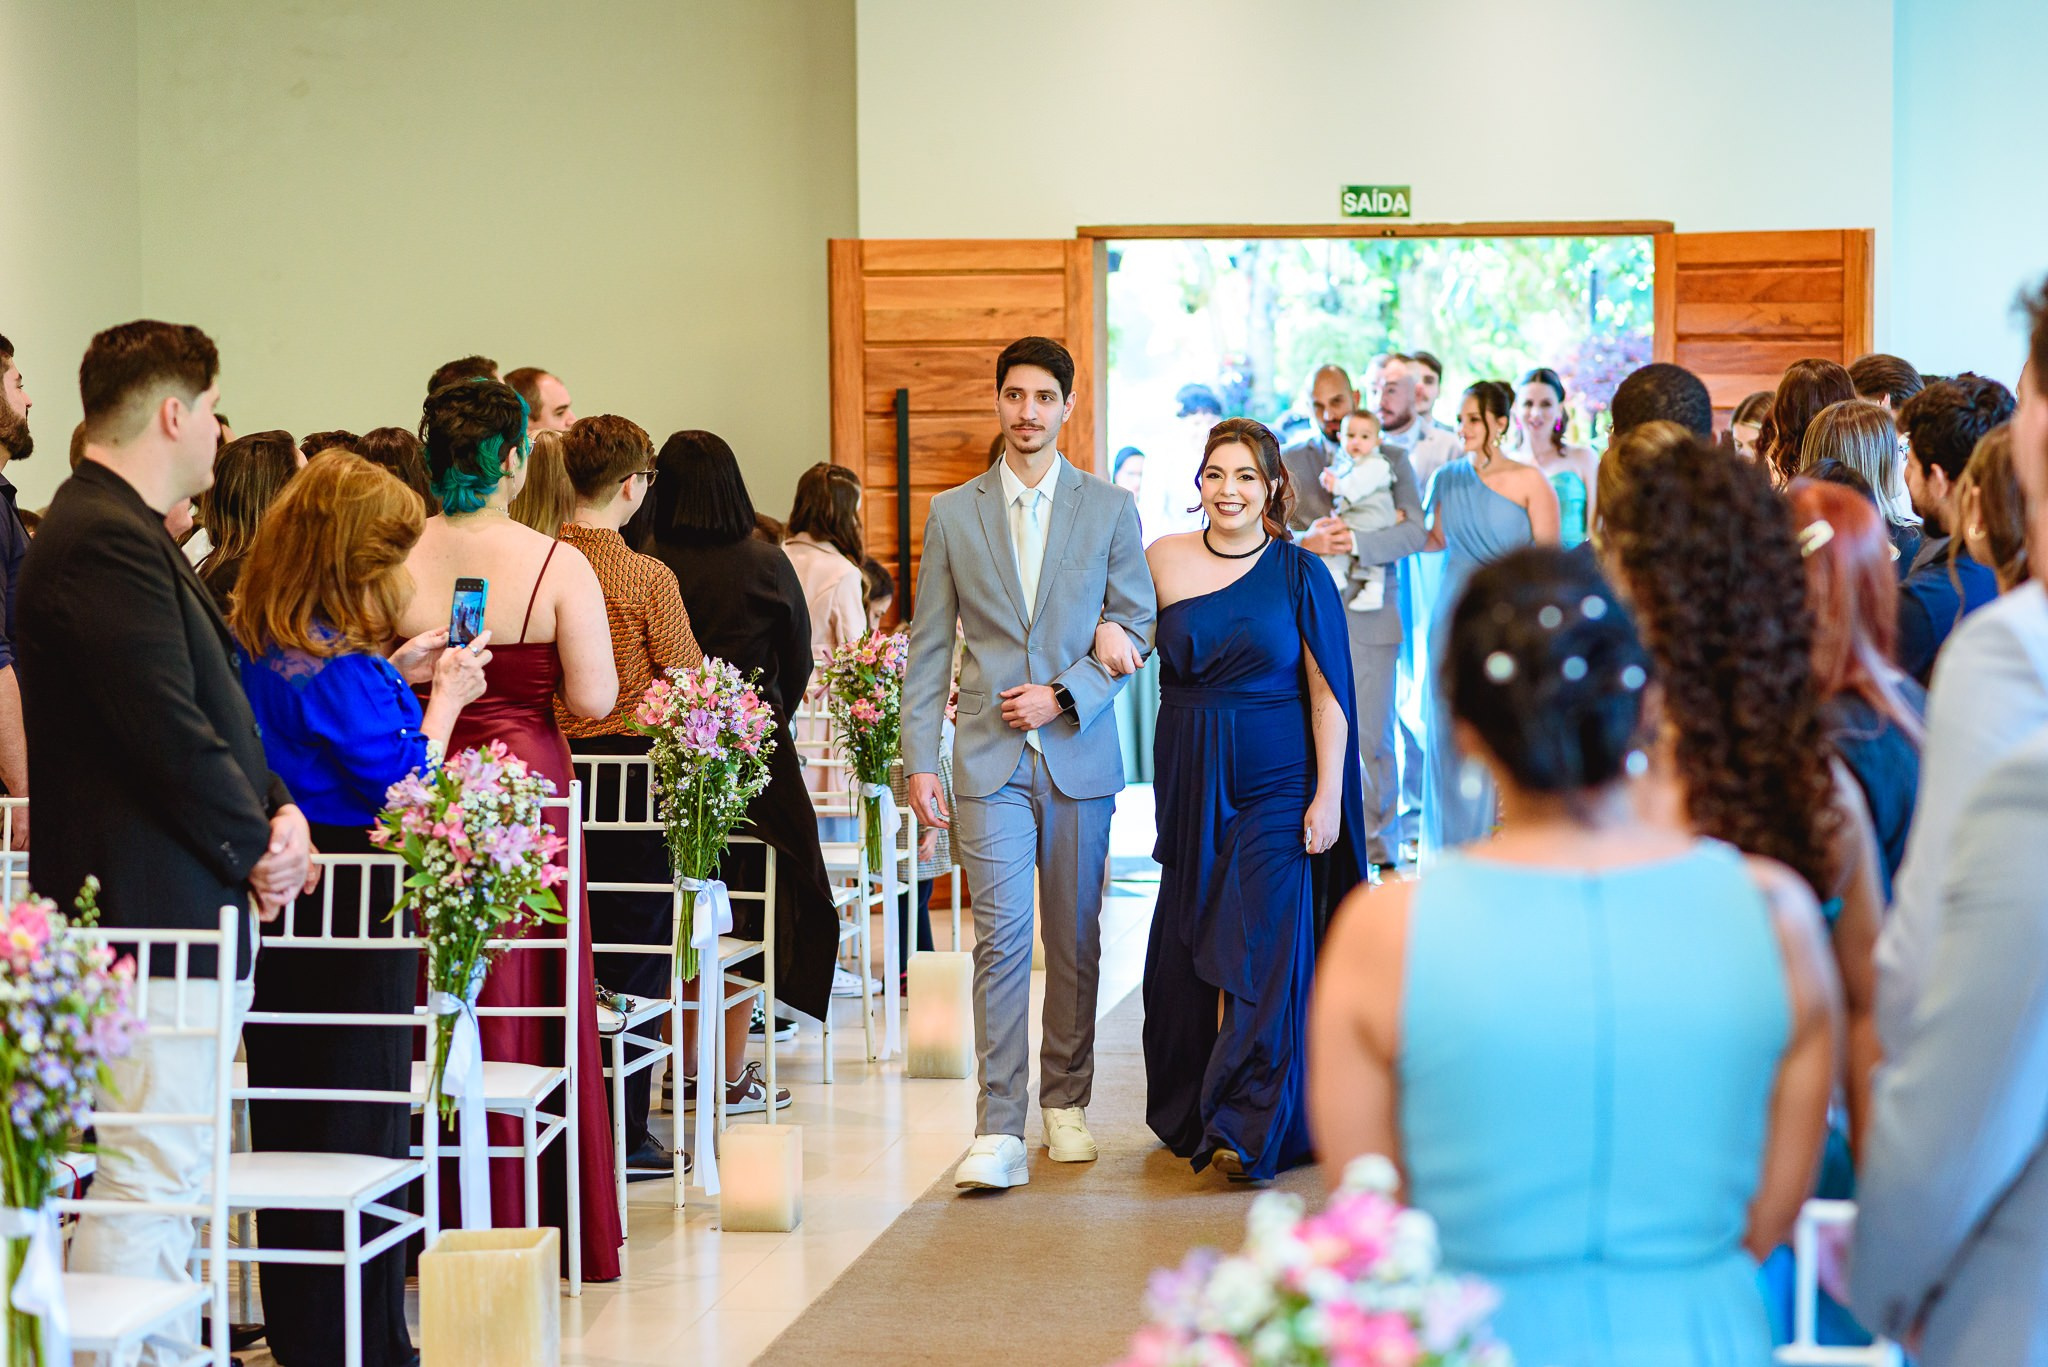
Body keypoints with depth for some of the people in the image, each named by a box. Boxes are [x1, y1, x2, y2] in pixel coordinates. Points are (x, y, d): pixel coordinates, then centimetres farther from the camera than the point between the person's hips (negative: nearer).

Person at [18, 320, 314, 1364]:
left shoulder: (128, 534, 17)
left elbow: (212, 703, 19)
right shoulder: (104, 543, -17)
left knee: (169, 1176, 16)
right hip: (152, 907, -11)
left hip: (191, 909, 11)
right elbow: (171, 731, -22)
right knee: (147, 1178, -8)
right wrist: (257, 849, -9)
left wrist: (277, 812, 3)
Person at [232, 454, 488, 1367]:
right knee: (362, 1118, 0)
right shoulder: (342, 672, -20)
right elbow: (404, 791, -14)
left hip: (277, 905, 9)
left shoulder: (257, 651, 6)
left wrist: (392, 676, 17)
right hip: (351, 911, -9)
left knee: (288, 1118, 14)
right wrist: (441, 700, -2)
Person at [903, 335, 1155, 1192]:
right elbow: (927, 649, 6)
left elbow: (1138, 628, 5)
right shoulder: (953, 514, 6)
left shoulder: (1110, 509, 5)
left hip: (1079, 752, 1)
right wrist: (919, 761, -1)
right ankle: (998, 1131, -11)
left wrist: (1065, 696, -9)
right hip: (991, 758, -1)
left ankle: (1065, 1103, 23)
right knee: (1000, 936, -10)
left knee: (1075, 939, 8)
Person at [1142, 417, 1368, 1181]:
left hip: (1275, 784, -3)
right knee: (1186, 946, 9)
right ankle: (1190, 1110, 25)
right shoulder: (1163, 560, 3)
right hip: (1189, 781, 3)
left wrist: (1327, 797, -10)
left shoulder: (1300, 575, -5)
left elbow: (1328, 697, -5)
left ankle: (1251, 1131, -6)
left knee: (1266, 947, -8)